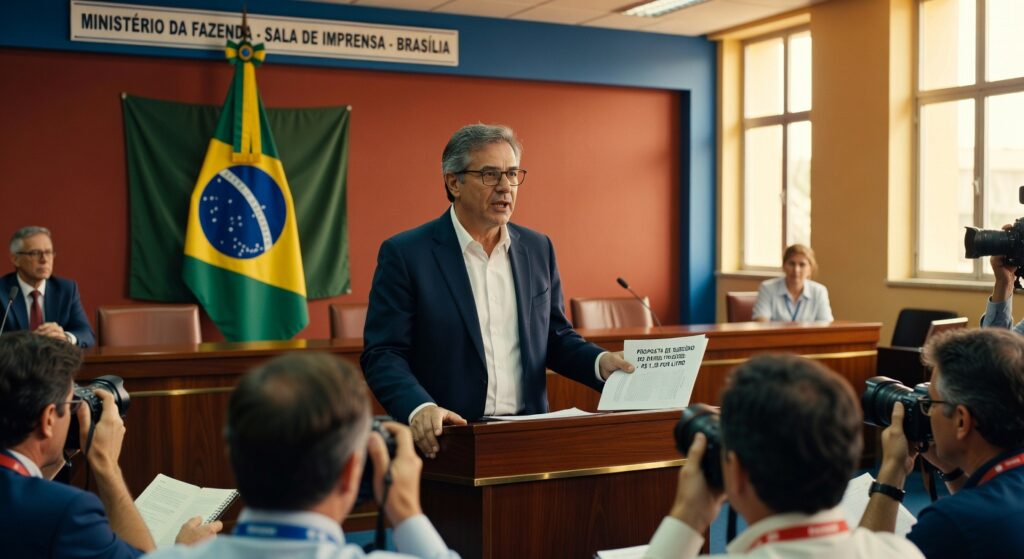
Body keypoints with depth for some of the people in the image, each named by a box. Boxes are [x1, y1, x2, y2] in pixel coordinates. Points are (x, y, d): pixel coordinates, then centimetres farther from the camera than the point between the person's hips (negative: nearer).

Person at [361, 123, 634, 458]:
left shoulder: (538, 249, 14)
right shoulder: (405, 254, -1)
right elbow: (382, 354, -4)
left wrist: (600, 362, 1)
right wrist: (419, 408, -22)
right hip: (449, 439, -3)